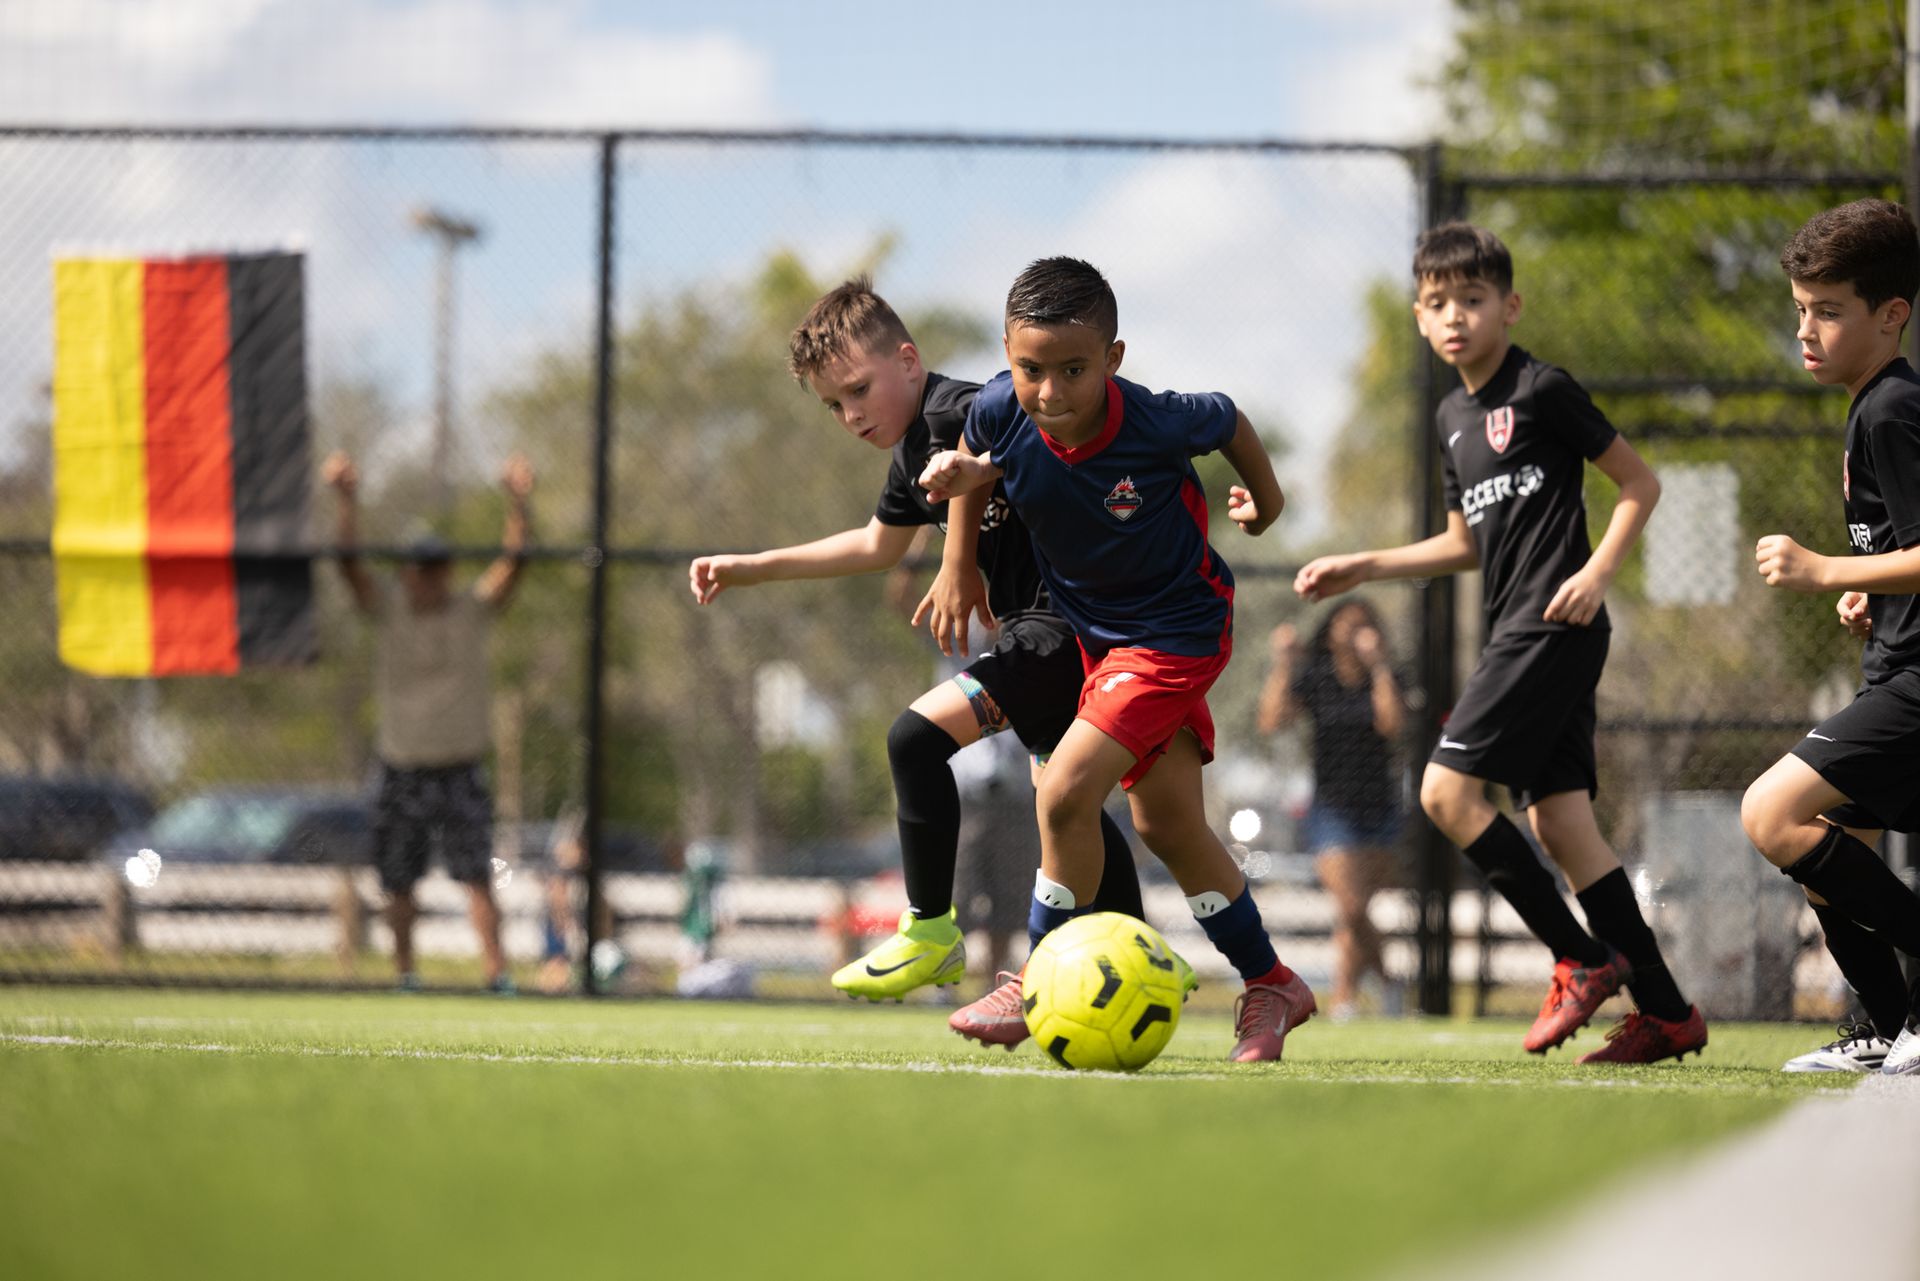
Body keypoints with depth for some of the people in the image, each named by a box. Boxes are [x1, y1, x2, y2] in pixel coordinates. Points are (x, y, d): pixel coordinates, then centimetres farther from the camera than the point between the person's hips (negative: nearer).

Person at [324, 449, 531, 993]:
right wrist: (346, 499, -26)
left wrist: (517, 503, -26)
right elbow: (349, 561, -11)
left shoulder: (474, 610, 1)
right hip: (401, 772, 1)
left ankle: (496, 971, -17)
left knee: (477, 876, -11)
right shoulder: (388, 609, 1)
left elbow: (512, 561, -10)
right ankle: (405, 972, 19)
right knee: (398, 883, 6)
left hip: (461, 770, -1)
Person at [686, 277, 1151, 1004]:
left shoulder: (962, 414, -14)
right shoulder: (912, 456, 16)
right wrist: (750, 569, 34)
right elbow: (878, 545, 33)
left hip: (1064, 614, -11)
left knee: (918, 736, -18)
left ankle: (931, 934, -11)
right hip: (1041, 625, 11)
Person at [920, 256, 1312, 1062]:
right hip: (1096, 631, 6)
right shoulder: (1000, 414, -21)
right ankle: (1270, 986, 28)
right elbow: (974, 457, 5)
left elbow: (1227, 422, -7)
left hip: (1178, 629, -6)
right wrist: (958, 564, 5)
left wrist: (1264, 497, 10)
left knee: (1065, 791, -18)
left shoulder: (1157, 425, -31)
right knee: (1166, 822, 12)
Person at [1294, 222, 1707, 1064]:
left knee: (1447, 790, -14)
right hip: (1515, 636, 8)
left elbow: (1639, 483, -3)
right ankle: (1666, 1012, 4)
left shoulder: (1541, 389, -6)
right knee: (1557, 822, 3)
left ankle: (1583, 960, -8)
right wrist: (1361, 569, 23)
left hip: (1554, 626, -8)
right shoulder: (1454, 417, 18)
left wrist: (1598, 571, -14)